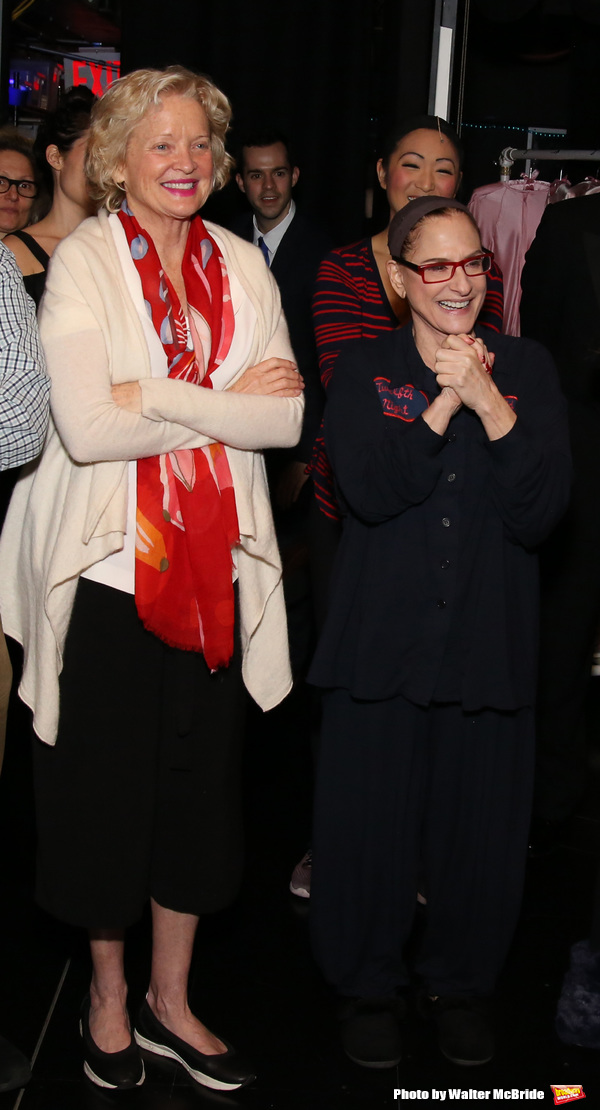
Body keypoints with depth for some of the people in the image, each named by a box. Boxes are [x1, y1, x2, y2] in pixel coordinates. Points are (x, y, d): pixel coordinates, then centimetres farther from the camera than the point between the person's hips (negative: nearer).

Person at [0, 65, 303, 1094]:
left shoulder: (240, 264, 7)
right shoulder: (83, 261, -6)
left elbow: (290, 418, -4)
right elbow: (87, 427, -19)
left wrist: (157, 400, -15)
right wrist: (225, 403, -13)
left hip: (216, 565, 4)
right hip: (109, 563, -4)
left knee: (203, 776, 11)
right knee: (108, 781, 8)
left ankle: (170, 1000, 30)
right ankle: (107, 993, 31)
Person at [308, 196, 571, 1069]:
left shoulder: (527, 368, 4)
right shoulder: (364, 370, 3)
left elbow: (541, 510, -7)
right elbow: (370, 489, -14)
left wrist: (488, 402, -16)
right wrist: (444, 400, -18)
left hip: (489, 641, 1)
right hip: (382, 639, -1)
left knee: (482, 828, 9)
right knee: (370, 823, 6)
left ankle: (462, 983, 33)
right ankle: (369, 985, 29)